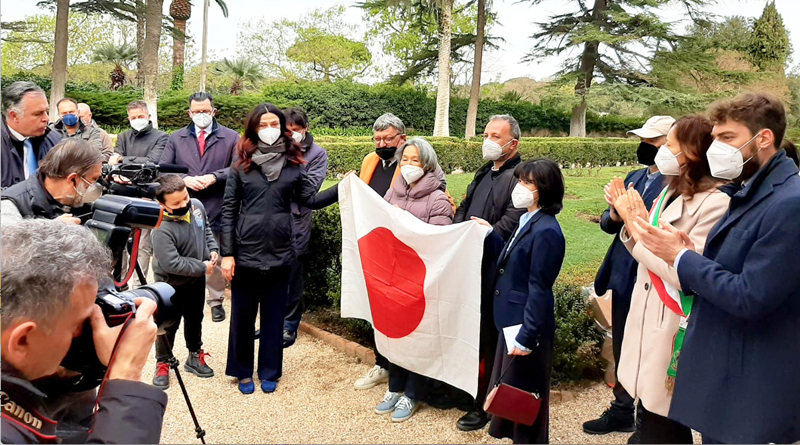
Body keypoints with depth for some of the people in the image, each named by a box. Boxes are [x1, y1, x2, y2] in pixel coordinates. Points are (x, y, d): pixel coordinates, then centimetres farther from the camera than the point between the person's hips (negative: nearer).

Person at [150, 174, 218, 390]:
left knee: (195, 319, 22)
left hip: (197, 279, 6)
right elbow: (171, 263, -33)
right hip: (172, 284, -6)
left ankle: (195, 357, 40)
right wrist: (202, 267, -23)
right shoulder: (162, 230, -33)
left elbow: (206, 229, 10)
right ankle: (162, 364, 29)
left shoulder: (197, 206, -11)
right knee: (169, 325, 9)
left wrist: (213, 249, -5)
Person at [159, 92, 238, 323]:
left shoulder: (231, 138, 2)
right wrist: (184, 179, -12)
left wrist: (214, 177, -17)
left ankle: (216, 300, 21)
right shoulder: (176, 138, 10)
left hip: (216, 209, -1)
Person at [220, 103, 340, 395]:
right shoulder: (241, 165, -1)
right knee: (243, 314, 9)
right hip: (246, 250, -1)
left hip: (279, 252, 1)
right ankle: (243, 371, 25)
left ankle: (269, 371, 25)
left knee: (274, 315, 11)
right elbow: (228, 210, -1)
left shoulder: (293, 164, 4)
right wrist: (227, 253, -5)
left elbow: (311, 199, 2)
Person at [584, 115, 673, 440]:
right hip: (623, 278, 8)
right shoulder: (635, 177, 11)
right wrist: (613, 216, -11)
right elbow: (608, 222, 11)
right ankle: (621, 411, 38)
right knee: (621, 351, 21)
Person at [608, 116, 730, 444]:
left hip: (673, 332, -8)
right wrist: (630, 221, -1)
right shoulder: (671, 193, 9)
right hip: (648, 325, 8)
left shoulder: (714, 202, -20)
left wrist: (641, 229, -16)